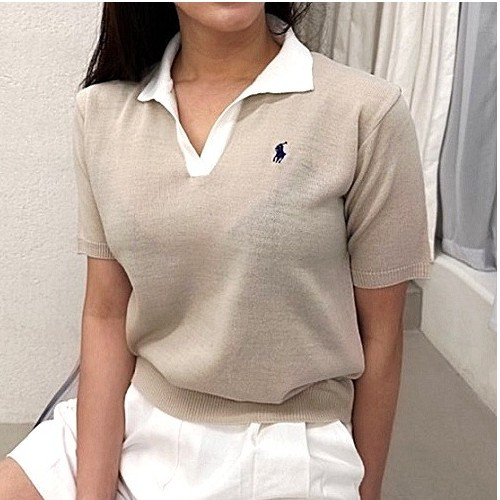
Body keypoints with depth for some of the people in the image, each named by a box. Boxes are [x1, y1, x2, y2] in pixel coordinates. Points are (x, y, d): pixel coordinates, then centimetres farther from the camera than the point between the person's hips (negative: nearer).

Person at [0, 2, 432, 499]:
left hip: (283, 446, -3)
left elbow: (378, 334, -7)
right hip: (124, 422, 4)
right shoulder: (102, 110, -2)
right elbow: (106, 314, -2)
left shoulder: (367, 111, -14)